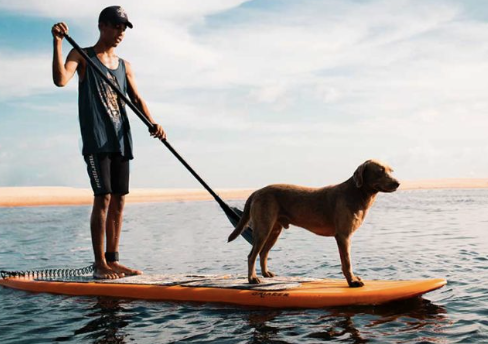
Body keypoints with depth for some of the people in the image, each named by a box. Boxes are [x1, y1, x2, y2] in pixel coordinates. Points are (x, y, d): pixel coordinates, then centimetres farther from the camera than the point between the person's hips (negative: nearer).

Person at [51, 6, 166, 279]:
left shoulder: (124, 66, 17)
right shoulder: (82, 56, 3)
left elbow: (136, 98, 8)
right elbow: (61, 80, -15)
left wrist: (153, 123, -8)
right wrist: (58, 42, -23)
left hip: (121, 139, 6)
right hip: (96, 138, -6)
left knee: (119, 201, 5)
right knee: (103, 197, -12)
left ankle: (113, 260, 12)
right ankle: (100, 264, -6)